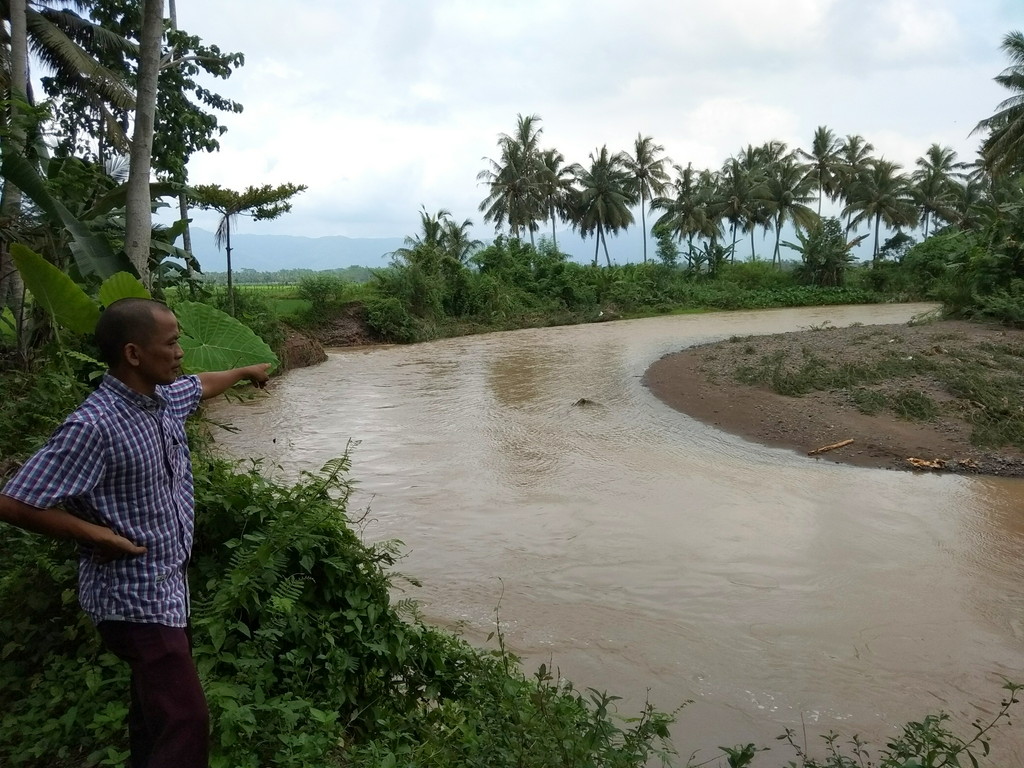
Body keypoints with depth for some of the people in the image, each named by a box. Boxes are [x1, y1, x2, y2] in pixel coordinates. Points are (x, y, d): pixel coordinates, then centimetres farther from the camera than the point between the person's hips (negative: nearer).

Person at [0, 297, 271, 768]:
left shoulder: (162, 398, 0)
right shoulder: (95, 426, -26)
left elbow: (202, 385, 24)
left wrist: (245, 372, 41)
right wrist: (98, 535, -19)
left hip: (166, 584, 9)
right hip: (134, 596, -9)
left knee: (158, 706, 24)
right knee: (185, 721, -9)